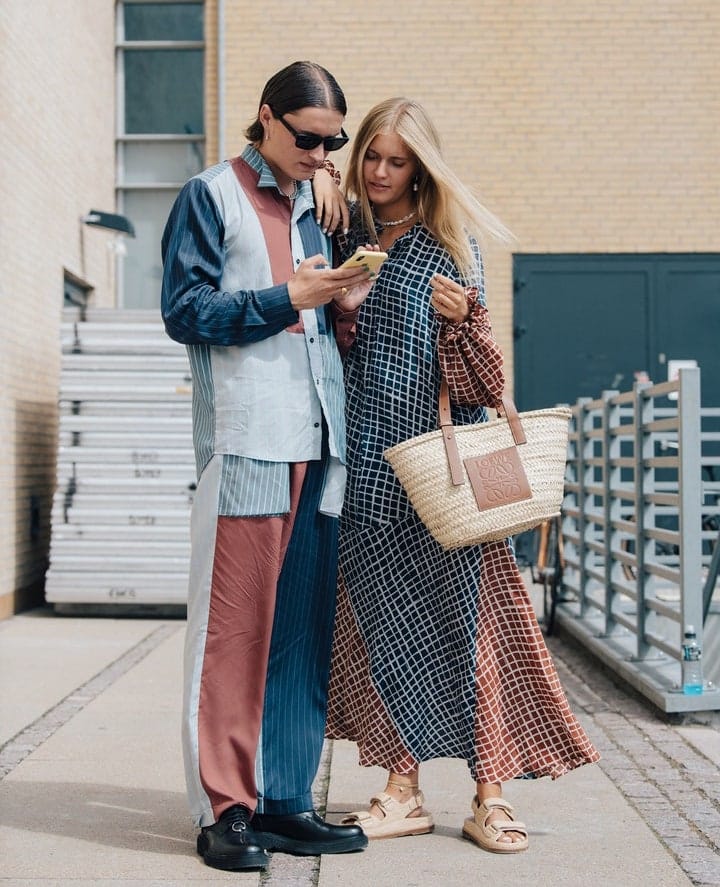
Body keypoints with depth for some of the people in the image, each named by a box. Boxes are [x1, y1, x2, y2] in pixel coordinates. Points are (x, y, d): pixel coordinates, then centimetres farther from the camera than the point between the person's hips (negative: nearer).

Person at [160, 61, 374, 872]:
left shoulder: (314, 210, 22)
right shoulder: (211, 197, 4)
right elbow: (186, 311, -4)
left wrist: (342, 300, 4)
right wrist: (289, 298, -11)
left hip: (316, 441, 6)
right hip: (245, 440, -6)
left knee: (302, 627, 5)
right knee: (234, 627, -5)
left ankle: (284, 803, 13)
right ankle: (225, 809, 3)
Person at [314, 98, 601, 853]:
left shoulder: (450, 242, 1)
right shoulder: (347, 231, 9)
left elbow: (481, 369, 1)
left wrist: (461, 317, -22)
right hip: (366, 458, 3)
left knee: (462, 614, -2)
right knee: (382, 620, 5)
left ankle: (488, 798, 6)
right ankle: (403, 791, 15)